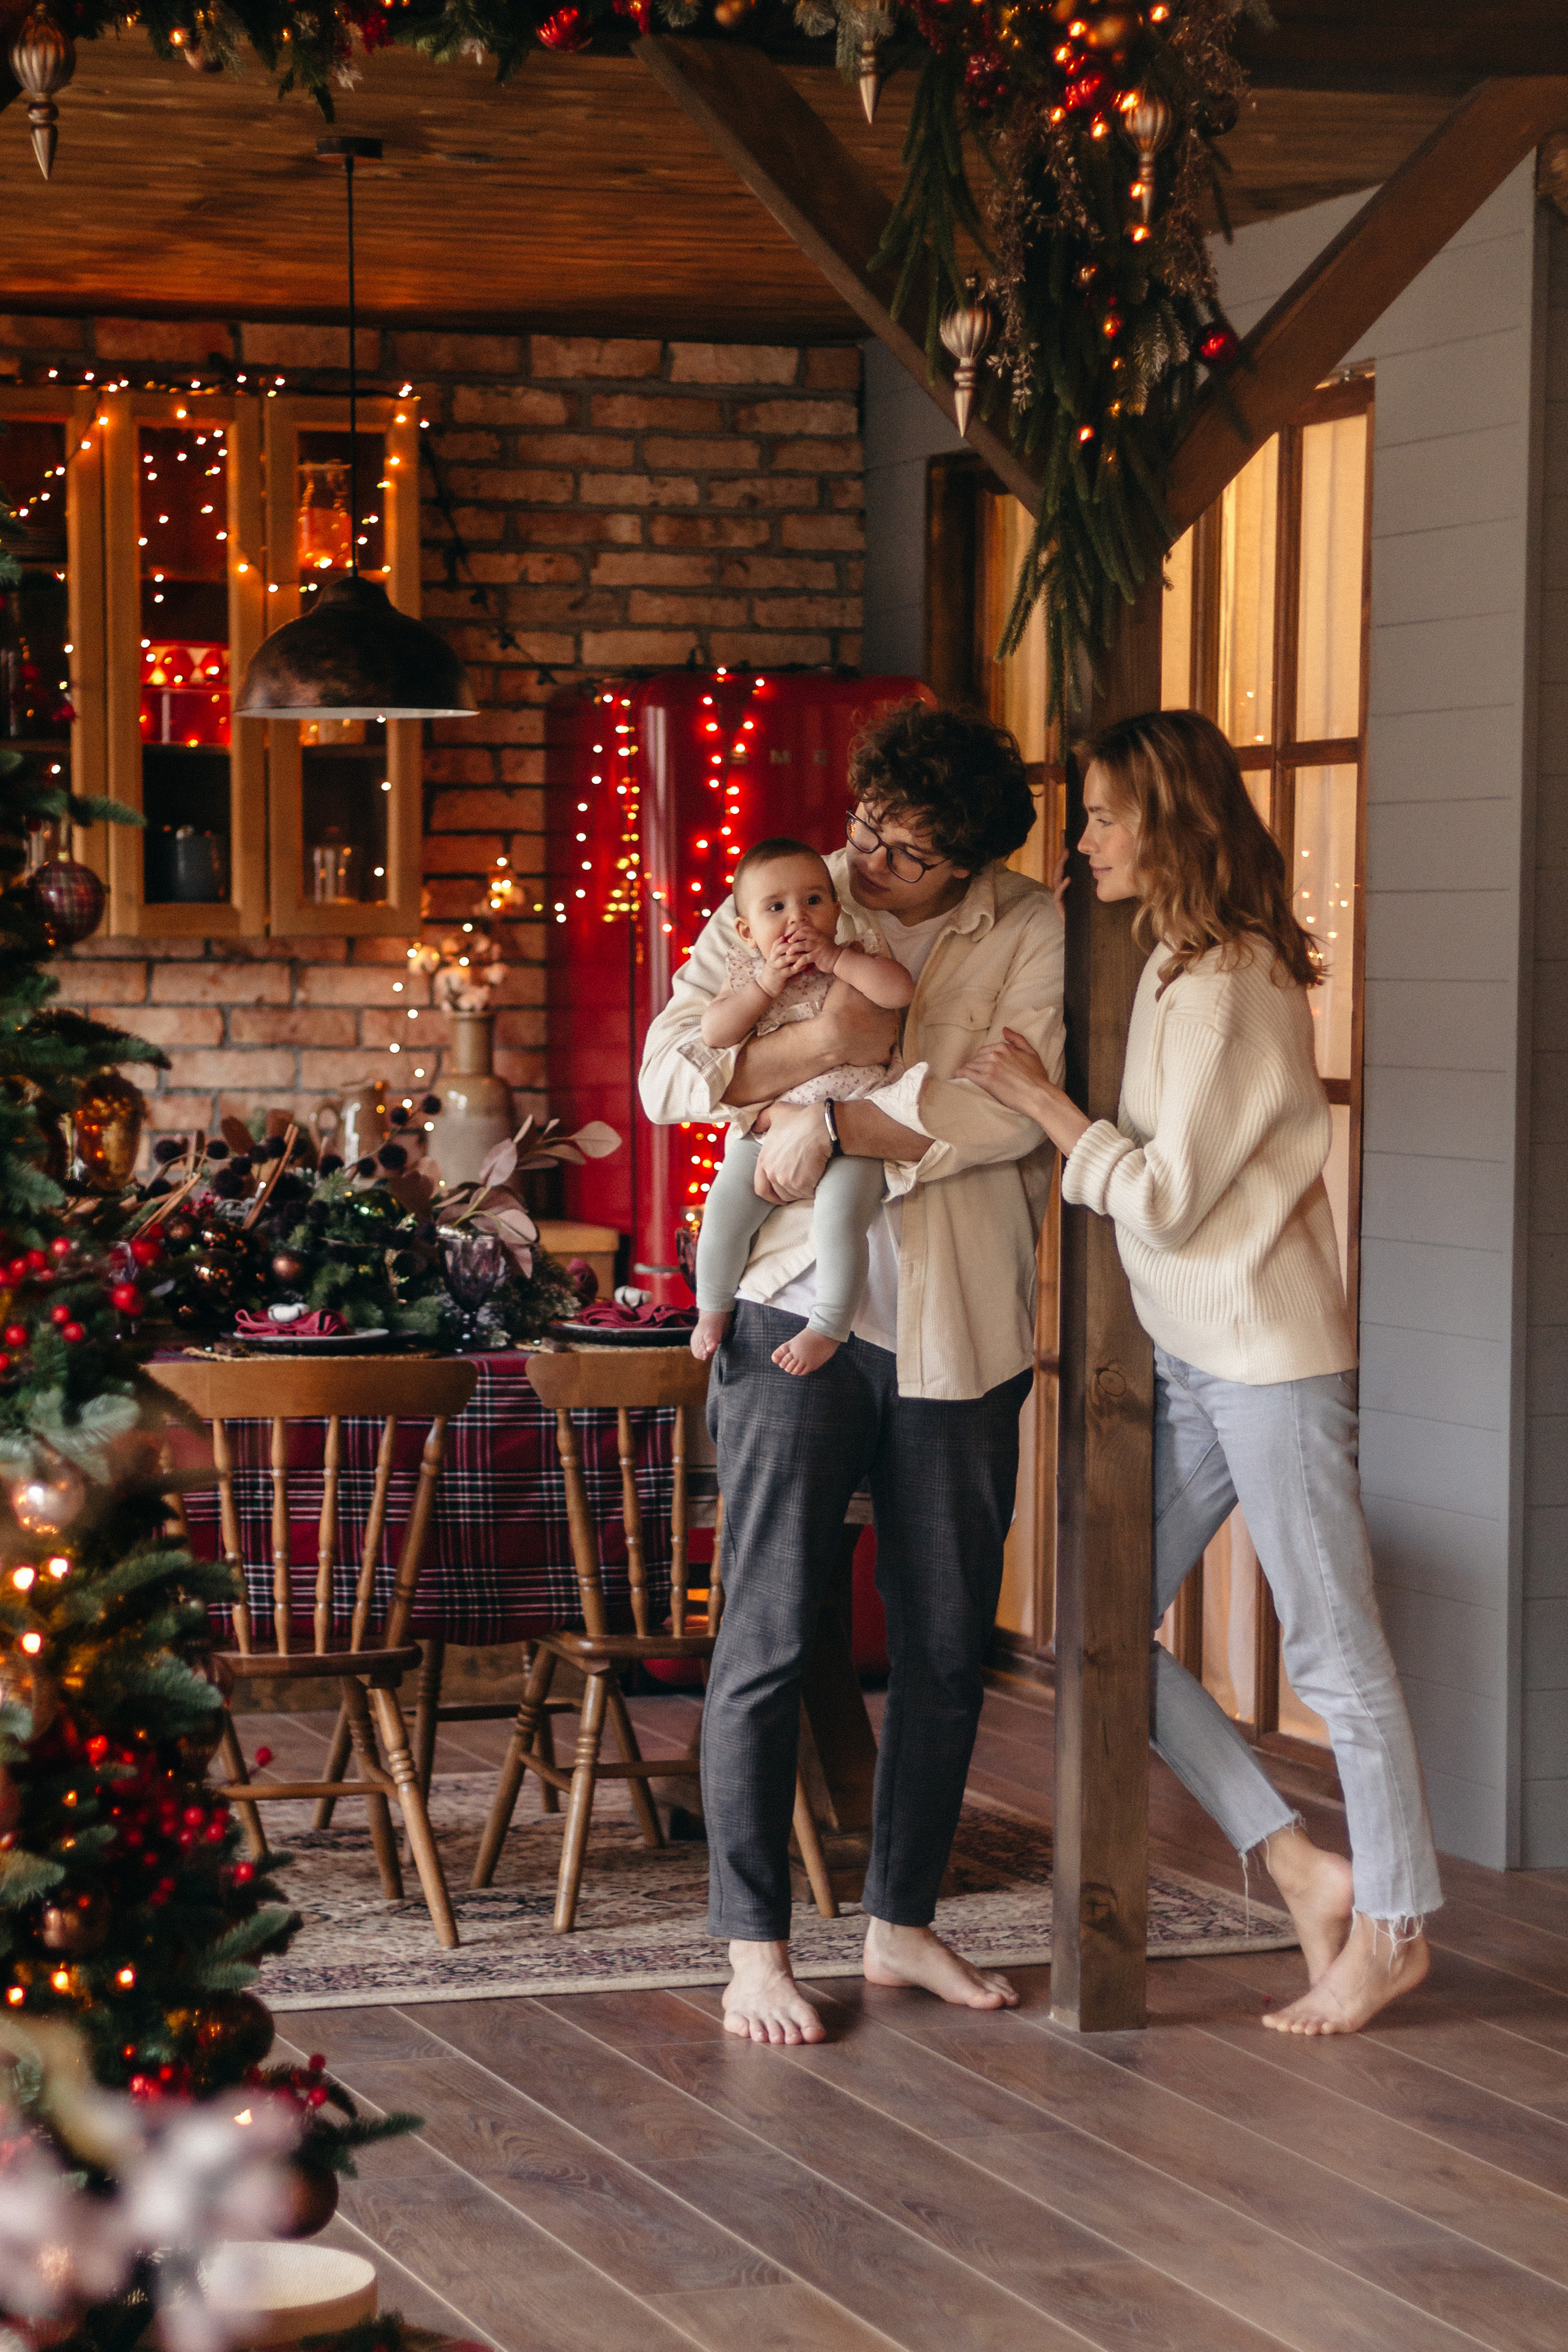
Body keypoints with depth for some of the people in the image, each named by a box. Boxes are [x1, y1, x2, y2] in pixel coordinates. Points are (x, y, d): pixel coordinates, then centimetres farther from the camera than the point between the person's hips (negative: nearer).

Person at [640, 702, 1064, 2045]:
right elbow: (668, 1073, -5)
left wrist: (828, 1126, -18)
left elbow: (1009, 1110, -14)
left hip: (958, 1329, 2)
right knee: (769, 1635, -5)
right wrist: (817, 1045, -20)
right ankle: (755, 1948, 2)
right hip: (795, 1311, -1)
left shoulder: (1031, 935, 0)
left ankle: (902, 1922, 25)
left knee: (946, 1646, 10)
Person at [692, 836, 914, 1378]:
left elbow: (901, 992, -18)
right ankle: (713, 1308, 15)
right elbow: (714, 1034, -6)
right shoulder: (748, 969, 6)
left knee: (839, 1215, -25)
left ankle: (827, 1327, -9)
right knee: (724, 1207, -11)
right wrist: (766, 984, -14)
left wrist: (834, 958, -19)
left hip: (851, 1127, -3)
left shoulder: (858, 951, 0)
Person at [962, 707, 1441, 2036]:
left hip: (1270, 1352, -10)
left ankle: (1395, 1926, 12)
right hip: (1195, 1355, 10)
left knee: (1335, 1655, 0)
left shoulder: (1224, 985, -16)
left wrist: (1043, 1101, -11)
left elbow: (1168, 1200, -17)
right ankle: (1306, 1871, 13)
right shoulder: (1183, 968, 13)